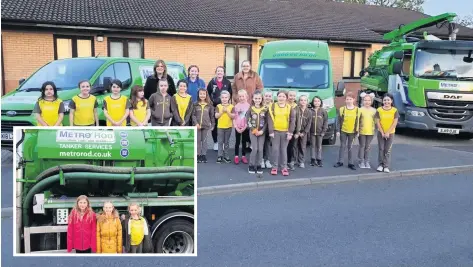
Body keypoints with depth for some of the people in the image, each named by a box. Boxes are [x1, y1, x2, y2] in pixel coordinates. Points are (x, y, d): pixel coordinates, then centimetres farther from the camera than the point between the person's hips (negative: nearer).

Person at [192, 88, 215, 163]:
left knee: (204, 140, 6)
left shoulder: (210, 105, 3)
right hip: (197, 125, 0)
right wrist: (196, 123, -13)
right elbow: (193, 115, -2)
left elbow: (212, 116, 6)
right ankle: (198, 155, 11)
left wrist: (213, 125, 4)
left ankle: (204, 155, 12)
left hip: (206, 126, 0)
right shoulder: (195, 104, 3)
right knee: (198, 140, 5)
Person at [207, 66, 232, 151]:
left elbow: (230, 94, 7)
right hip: (214, 107, 0)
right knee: (214, 125, 3)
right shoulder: (212, 82, 3)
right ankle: (216, 142, 17)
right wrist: (212, 101, -1)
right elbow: (207, 93, 9)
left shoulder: (227, 82, 2)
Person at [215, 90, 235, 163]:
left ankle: (226, 156, 18)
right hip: (220, 126, 0)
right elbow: (216, 116, -7)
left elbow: (233, 116, -8)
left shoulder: (231, 106, -2)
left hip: (228, 127, 0)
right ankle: (220, 156, 9)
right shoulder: (218, 106, -1)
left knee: (226, 142, 10)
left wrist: (227, 111, -18)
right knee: (220, 142, 4)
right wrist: (222, 111, -17)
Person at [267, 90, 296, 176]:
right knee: (275, 149, 3)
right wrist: (271, 131, -9)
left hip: (285, 132, 1)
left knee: (284, 150, 7)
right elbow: (270, 120, -3)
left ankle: (284, 167, 14)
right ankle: (275, 167, 12)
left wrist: (290, 132, -6)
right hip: (275, 131, -1)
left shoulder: (290, 108, 2)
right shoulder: (273, 106, 0)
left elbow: (292, 121, 1)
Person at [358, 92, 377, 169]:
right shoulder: (360, 110, -4)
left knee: (367, 147, 10)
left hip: (370, 131, 2)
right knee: (362, 146, 5)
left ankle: (367, 162, 19)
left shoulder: (374, 110, 4)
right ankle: (361, 162, 13)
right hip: (362, 131, -2)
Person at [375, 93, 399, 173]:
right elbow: (377, 122, -6)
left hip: (390, 133, 0)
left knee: (387, 150, 4)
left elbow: (395, 123, -9)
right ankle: (381, 164, 15)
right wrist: (382, 133, -11)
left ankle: (386, 166, 10)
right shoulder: (379, 110, -5)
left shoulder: (395, 110, -6)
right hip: (381, 133, 0)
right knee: (381, 149, 5)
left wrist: (388, 132, -14)